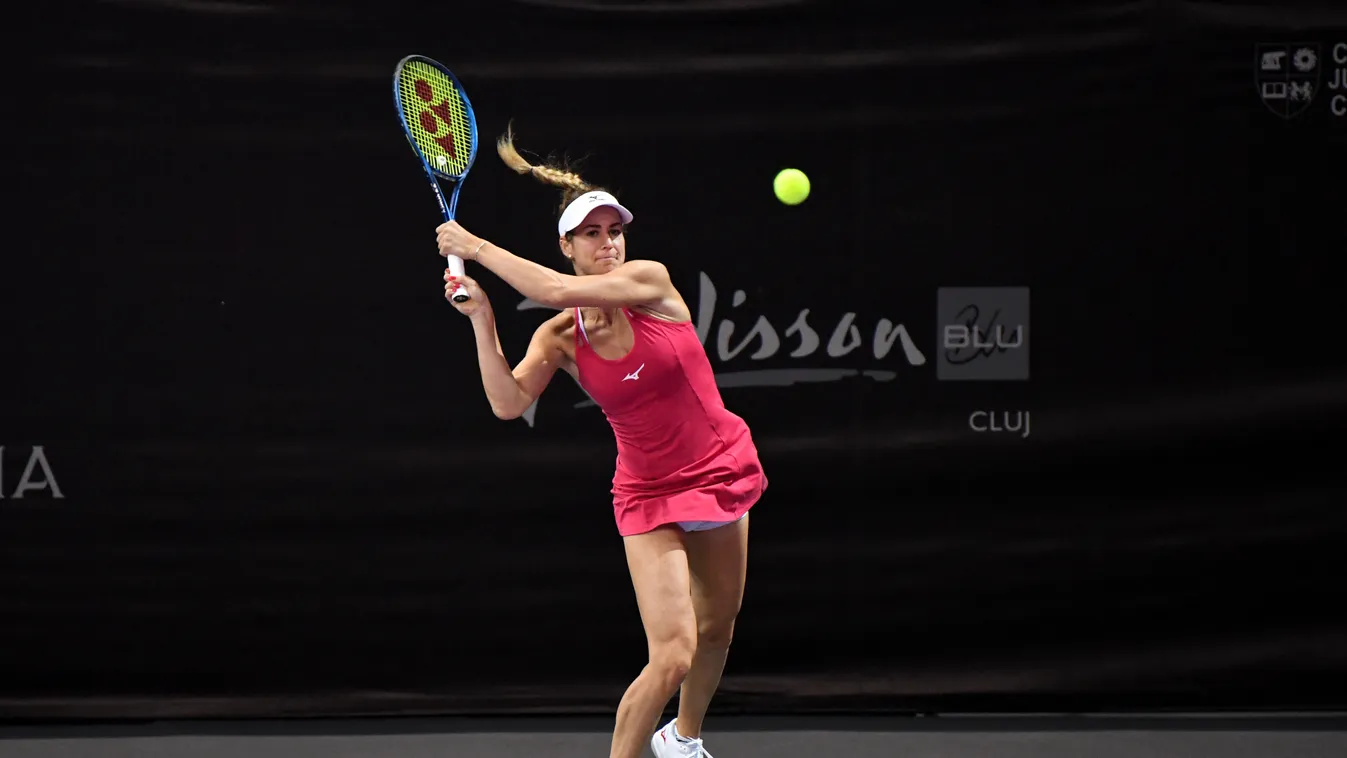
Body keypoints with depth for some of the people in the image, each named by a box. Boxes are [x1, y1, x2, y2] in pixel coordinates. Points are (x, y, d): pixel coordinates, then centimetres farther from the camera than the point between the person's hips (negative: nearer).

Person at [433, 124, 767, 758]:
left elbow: (558, 291, -28)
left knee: (716, 632, 18)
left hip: (723, 471, 2)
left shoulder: (651, 281, -14)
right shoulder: (560, 339, -9)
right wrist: (481, 320, -29)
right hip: (650, 496, -2)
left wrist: (476, 247, -23)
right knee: (672, 656, -17)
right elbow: (507, 403, -23)